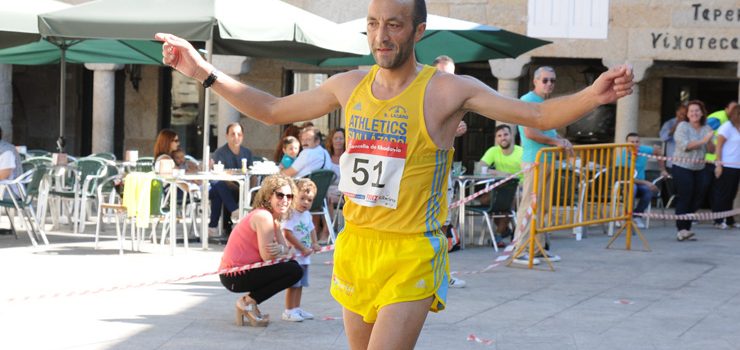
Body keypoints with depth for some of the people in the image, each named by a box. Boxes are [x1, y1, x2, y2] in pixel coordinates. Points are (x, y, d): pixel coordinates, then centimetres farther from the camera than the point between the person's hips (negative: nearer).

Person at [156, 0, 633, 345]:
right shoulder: (348, 86, 5)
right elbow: (273, 111, 16)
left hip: (411, 254, -6)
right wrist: (205, 72, 11)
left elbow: (540, 115, -13)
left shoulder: (449, 90, -10)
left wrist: (592, 96, -32)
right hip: (356, 247, 6)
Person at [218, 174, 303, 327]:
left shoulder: (274, 219, 14)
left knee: (290, 265, 20)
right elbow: (267, 257, -19)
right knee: (295, 270, -11)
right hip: (235, 276, -10)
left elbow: (284, 249, 7)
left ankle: (250, 300, 13)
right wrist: (282, 251, -2)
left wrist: (280, 250, -15)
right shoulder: (264, 217, -18)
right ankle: (248, 302, -4)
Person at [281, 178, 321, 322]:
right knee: (293, 284, -6)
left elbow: (311, 229, 24)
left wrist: (315, 243, 5)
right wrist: (303, 249, -19)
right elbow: (288, 234, -22)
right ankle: (288, 311, 0)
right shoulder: (291, 214, -17)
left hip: (304, 256, 8)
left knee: (300, 284, 14)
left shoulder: (307, 215, 10)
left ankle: (297, 308, 23)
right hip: (293, 256, -8)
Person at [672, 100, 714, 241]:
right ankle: (681, 230, -14)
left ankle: (686, 229, 10)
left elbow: (712, 150, 6)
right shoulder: (683, 126, -6)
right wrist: (703, 141, -20)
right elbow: (684, 145, -18)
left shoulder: (707, 129, 9)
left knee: (696, 200, 3)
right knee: (684, 198, -12)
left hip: (698, 169, 6)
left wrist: (709, 141, -15)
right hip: (682, 167, -6)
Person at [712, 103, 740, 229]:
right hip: (726, 167, -6)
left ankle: (730, 220, 18)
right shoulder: (727, 127, -8)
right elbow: (718, 146, -10)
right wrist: (719, 164, -15)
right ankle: (718, 220, 5)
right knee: (722, 194, -1)